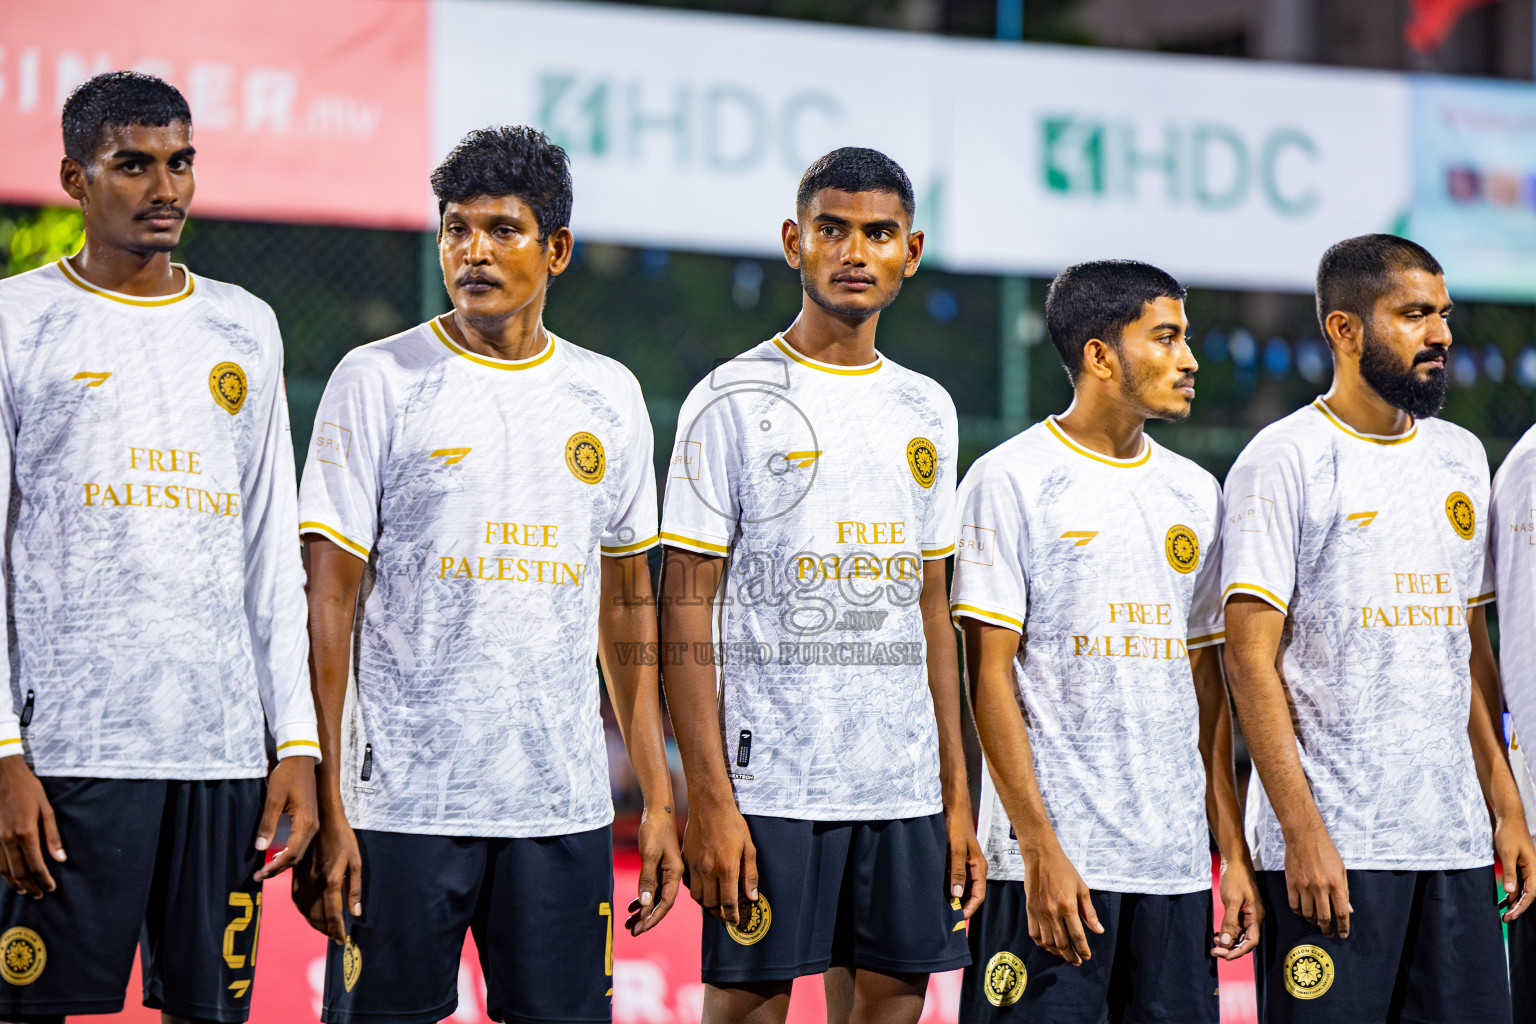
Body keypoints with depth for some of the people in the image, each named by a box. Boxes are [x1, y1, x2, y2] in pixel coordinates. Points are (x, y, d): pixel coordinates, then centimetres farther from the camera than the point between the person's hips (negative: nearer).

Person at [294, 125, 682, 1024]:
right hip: (401, 805, -3)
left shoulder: (609, 395, 11)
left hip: (566, 810, 3)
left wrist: (660, 797, 10)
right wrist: (324, 807, -11)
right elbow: (329, 606, -4)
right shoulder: (380, 382, -1)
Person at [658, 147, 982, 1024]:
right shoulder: (734, 402, -3)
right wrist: (709, 800, -14)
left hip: (905, 791, 5)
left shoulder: (928, 412, 14)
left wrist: (958, 801, 11)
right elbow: (687, 611, -6)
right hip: (769, 786, -5)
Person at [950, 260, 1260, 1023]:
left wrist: (1234, 851, 10)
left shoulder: (1195, 493, 15)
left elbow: (1206, 684, 17)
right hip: (1051, 861, -5)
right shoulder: (1009, 481, -3)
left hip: (1176, 863, 5)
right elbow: (990, 678, -8)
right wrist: (1042, 851, -15)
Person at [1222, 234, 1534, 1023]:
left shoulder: (1462, 458, 15)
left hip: (1456, 838, 6)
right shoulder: (1285, 461, -5)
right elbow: (1251, 658, -10)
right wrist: (1301, 831, -16)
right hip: (1331, 844, -6)